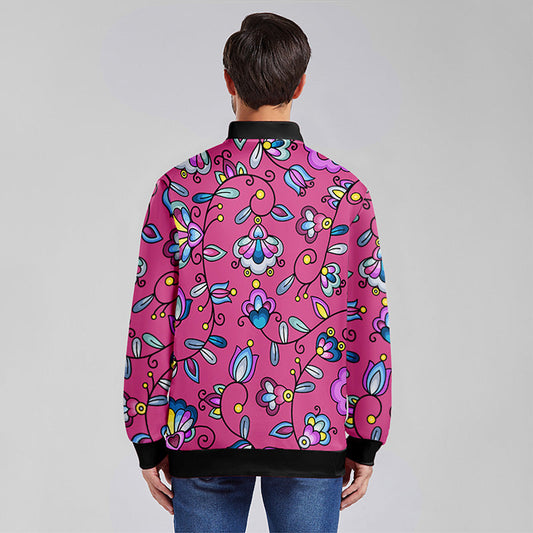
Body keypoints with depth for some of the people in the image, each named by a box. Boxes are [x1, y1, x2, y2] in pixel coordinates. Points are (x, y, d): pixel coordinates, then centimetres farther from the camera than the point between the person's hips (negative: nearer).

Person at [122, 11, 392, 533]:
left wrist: (149, 443, 6)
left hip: (202, 434, 0)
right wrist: (365, 444, 7)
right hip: (312, 433, 0)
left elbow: (149, 320, -3)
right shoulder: (346, 192, -4)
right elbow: (370, 324, -2)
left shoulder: (179, 186, -5)